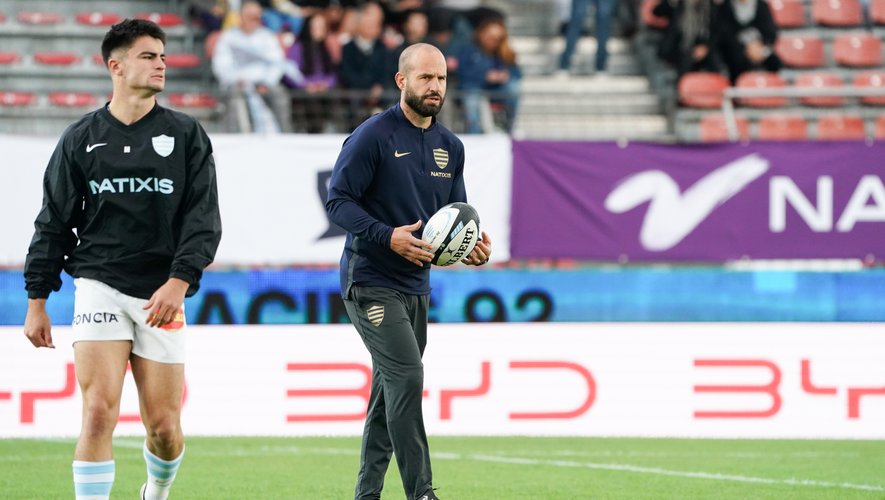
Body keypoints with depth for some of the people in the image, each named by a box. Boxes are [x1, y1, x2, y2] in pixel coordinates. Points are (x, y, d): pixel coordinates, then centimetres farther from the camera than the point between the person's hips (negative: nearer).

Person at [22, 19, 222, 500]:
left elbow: (203, 218, -1)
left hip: (161, 296, 1)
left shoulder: (186, 135, 5)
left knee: (164, 427, 4)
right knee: (99, 413, -16)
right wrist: (36, 302, 7)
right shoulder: (81, 138, 7)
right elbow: (53, 224, 11)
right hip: (99, 286, -1)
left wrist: (180, 281, -16)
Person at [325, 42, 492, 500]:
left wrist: (471, 247, -3)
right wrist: (388, 236, -25)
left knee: (389, 391, 11)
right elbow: (338, 199, -13)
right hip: (371, 283, -8)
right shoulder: (373, 136, -11)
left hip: (416, 285, 8)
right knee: (407, 377, -18)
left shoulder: (450, 147, 12)